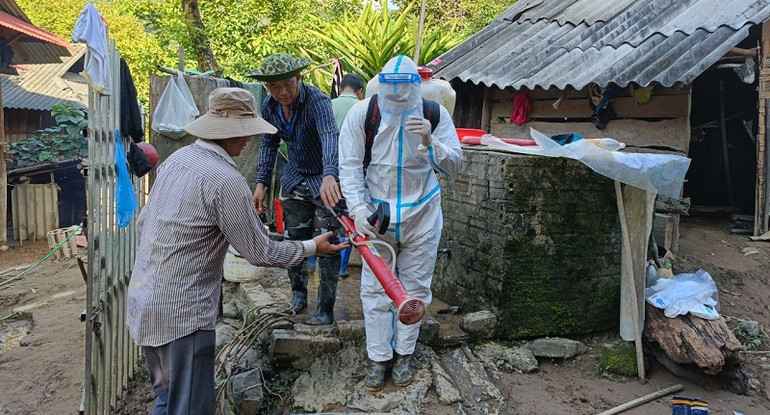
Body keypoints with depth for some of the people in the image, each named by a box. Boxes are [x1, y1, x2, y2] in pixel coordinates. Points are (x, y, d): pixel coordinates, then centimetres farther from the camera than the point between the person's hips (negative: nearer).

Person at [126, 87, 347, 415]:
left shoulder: (177, 159, 4)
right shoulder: (226, 180, -20)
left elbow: (143, 223, 14)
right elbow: (260, 253, -13)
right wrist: (312, 247, 1)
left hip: (144, 300, 9)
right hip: (181, 314, -9)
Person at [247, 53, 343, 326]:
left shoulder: (317, 101, -27)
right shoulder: (269, 107, -6)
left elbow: (330, 137, -44)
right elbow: (269, 144, 8)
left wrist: (329, 176, -61)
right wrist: (261, 183, 1)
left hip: (324, 181, -6)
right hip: (295, 178, 6)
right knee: (295, 240, 14)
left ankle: (326, 309, 9)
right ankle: (299, 292, 34)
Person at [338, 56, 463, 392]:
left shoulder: (435, 114, -11)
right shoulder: (361, 113, -12)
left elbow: (455, 166, -10)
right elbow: (350, 166, -9)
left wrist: (430, 142, -28)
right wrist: (358, 208, -21)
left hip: (421, 214, 1)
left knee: (415, 287, 11)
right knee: (375, 288, 6)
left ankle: (404, 354, 30)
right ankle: (378, 358, 23)